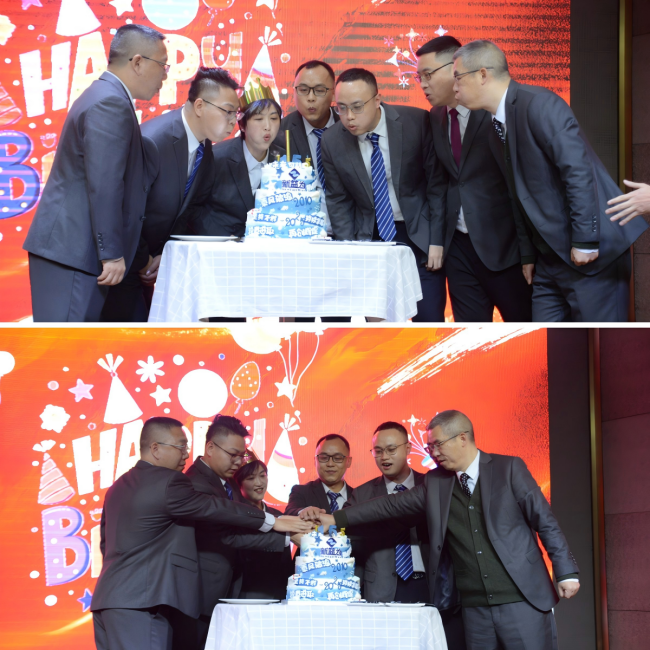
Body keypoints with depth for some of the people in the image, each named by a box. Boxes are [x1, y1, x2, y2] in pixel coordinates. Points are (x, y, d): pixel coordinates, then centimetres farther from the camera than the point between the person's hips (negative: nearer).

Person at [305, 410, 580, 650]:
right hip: (474, 608, 4)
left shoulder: (509, 468, -2)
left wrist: (566, 572, -6)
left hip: (521, 601, -4)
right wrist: (336, 519, 4)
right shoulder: (435, 483, 10)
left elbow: (545, 521, -2)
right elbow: (392, 504, 9)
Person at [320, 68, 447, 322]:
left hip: (419, 234, -2)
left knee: (429, 320, -4)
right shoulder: (331, 141, -5)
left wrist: (437, 241, -10)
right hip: (370, 238, 2)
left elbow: (437, 182, -7)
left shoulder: (417, 122, -13)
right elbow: (337, 201, 5)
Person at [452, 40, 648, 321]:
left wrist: (585, 243, -21)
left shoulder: (538, 103, -14)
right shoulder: (499, 126, 13)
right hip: (552, 256, 9)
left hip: (591, 254, -9)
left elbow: (578, 170, -21)